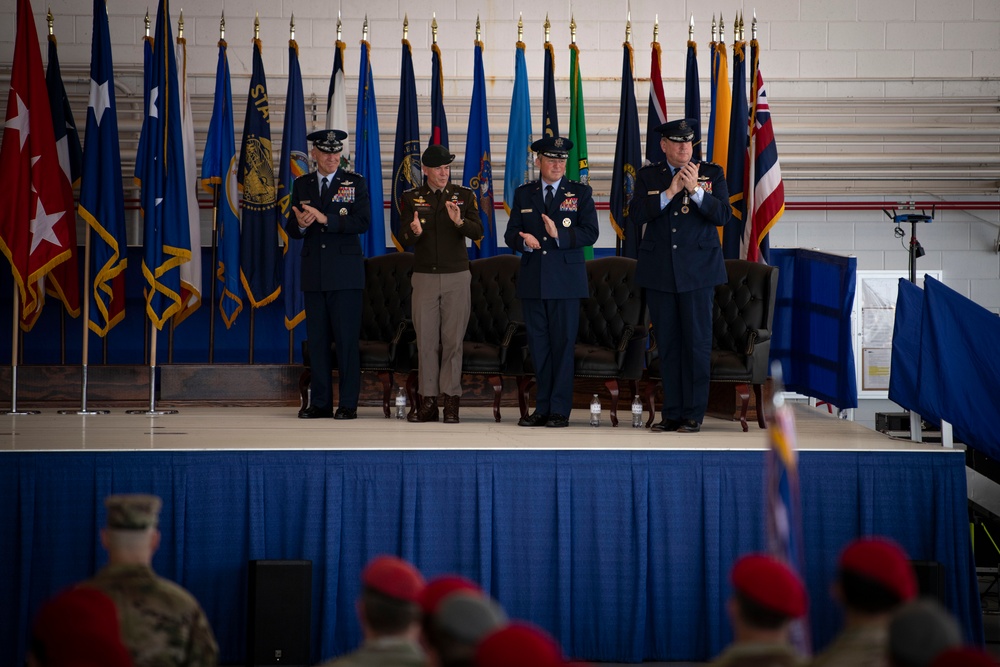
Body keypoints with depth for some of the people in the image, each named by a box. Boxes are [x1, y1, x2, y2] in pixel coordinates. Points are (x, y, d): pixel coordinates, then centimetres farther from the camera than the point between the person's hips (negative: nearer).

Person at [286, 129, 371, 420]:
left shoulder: (355, 183, 3)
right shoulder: (302, 185, 12)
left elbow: (363, 222, -10)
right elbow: (291, 229, 10)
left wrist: (326, 219, -19)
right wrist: (300, 224, -14)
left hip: (346, 274, -3)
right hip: (314, 272, 4)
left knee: (347, 338, -5)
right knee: (317, 338, 5)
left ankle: (348, 403, -1)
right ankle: (321, 402, 10)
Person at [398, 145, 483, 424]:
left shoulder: (465, 195, 2)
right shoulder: (411, 197, 4)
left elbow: (477, 233, -9)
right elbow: (403, 239, -2)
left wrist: (459, 221, -30)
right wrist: (414, 232, -25)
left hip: (457, 278, -1)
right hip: (424, 276, 1)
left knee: (453, 339, -1)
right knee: (426, 340, 1)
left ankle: (451, 401, 2)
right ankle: (428, 402, 5)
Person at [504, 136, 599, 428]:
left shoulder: (581, 193, 5)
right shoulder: (523, 194, 12)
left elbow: (590, 233, -4)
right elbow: (511, 233, 8)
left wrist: (560, 235, -19)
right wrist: (523, 240, -14)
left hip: (566, 280, -3)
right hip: (533, 280, 3)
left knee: (563, 344, -4)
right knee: (538, 345, 5)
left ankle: (560, 409, 0)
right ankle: (543, 407, 11)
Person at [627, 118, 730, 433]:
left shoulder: (712, 173, 5)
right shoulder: (648, 176, 8)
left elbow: (722, 215, -6)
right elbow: (636, 214, -6)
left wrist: (696, 190, -20)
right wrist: (670, 192, -17)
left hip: (698, 270, -2)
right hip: (659, 271, 2)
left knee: (697, 342, -3)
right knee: (667, 343, 4)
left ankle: (693, 414, 2)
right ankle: (672, 413, 10)